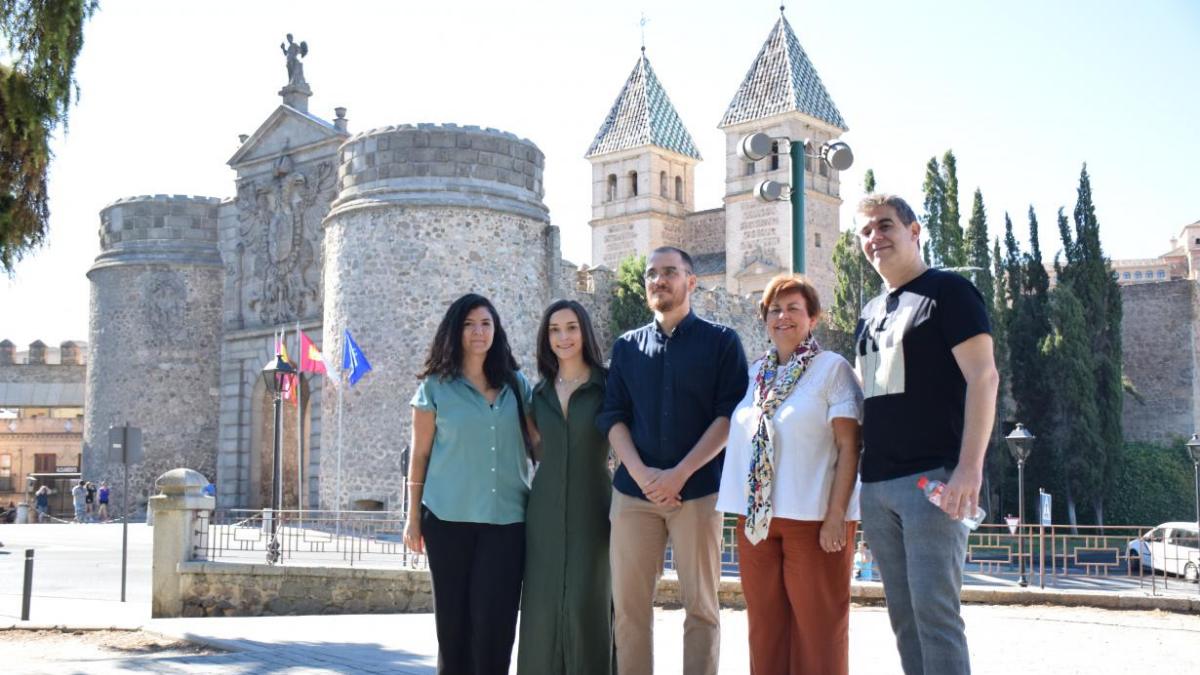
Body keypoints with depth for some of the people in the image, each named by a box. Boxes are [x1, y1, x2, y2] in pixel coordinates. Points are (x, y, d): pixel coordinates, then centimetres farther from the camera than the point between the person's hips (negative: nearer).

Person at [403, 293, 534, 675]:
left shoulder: (517, 385, 10)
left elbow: (536, 445, 13)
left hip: (507, 517, 1)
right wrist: (414, 516, 2)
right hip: (449, 517, -1)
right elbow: (420, 454, 4)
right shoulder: (435, 387, 3)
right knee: (453, 616, 5)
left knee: (495, 618, -3)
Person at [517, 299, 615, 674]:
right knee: (543, 603, 2)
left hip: (590, 509, -3)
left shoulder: (607, 385, 0)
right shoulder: (540, 392, 11)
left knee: (587, 603, -6)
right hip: (545, 509, 3)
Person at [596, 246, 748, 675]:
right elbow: (613, 416, 7)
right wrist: (640, 473, -10)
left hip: (698, 489, -2)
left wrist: (680, 474, -13)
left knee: (701, 605, 2)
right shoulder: (626, 347, 14)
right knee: (628, 604, 1)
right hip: (633, 490, 3)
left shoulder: (721, 342, 4)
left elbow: (730, 416, -4)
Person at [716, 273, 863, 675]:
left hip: (814, 517, -5)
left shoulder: (832, 368, -3)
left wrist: (837, 514, -16)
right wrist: (744, 511, 13)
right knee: (765, 627, 9)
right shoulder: (755, 374, 14)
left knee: (818, 627, 1)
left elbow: (848, 446, -8)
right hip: (756, 517, 6)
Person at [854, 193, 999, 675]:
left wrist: (970, 467, -20)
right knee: (902, 613, 8)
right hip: (876, 485, 7)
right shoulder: (870, 313, 20)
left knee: (934, 609, -10)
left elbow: (983, 376, -11)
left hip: (933, 477, -7)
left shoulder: (947, 292, -2)